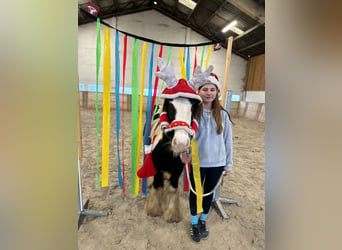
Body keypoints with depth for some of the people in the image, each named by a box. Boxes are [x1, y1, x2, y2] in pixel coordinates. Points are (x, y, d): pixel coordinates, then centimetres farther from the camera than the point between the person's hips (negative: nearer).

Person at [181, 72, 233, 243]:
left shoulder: (223, 115, -4)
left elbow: (228, 141, 1)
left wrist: (228, 164, 4)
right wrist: (184, 152, -31)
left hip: (217, 163, 3)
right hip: (197, 162, -2)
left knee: (209, 192, 20)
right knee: (195, 192, 16)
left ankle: (203, 221, 46)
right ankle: (194, 223, 41)